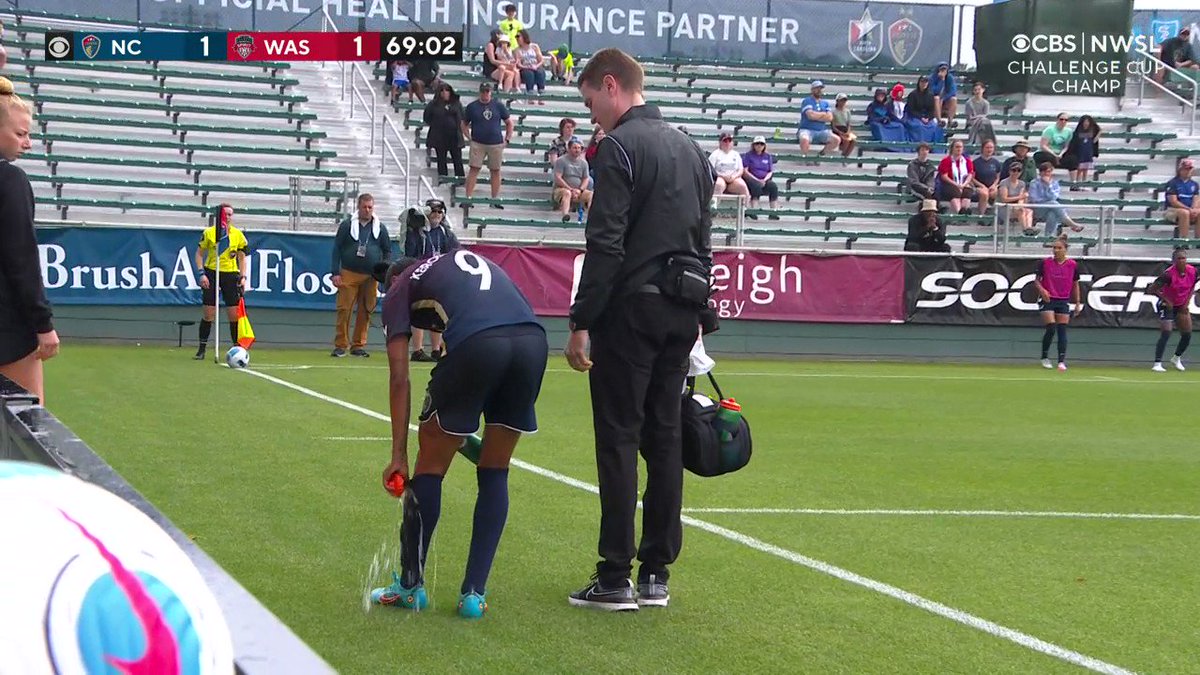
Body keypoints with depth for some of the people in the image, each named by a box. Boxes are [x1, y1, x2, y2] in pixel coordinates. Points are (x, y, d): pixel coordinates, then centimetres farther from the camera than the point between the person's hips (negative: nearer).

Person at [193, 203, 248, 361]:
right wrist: (201, 273, -7)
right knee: (209, 314, -3)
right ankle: (201, 349, 8)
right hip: (211, 274, -1)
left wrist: (243, 277, 0)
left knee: (234, 314, -3)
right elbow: (199, 254, 4)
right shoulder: (209, 233, -1)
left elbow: (241, 257, 11)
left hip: (231, 274, 1)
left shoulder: (238, 235, 4)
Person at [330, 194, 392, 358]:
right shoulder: (347, 225, 4)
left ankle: (358, 345, 10)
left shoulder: (380, 228, 10)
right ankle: (341, 345, -1)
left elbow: (388, 251, 16)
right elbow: (337, 249, 4)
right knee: (344, 309, -7)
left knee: (366, 311, 2)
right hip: (348, 275, -2)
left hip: (371, 277, 2)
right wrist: (336, 273, -4)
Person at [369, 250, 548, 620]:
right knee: (494, 474, 18)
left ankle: (410, 586, 24)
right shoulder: (469, 259, 38)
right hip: (534, 338, 5)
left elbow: (399, 378, 15)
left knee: (430, 468, 14)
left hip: (476, 344, -4)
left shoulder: (400, 288, 24)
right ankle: (474, 594, 18)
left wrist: (399, 456, 16)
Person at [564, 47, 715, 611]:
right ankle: (656, 575, 13)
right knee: (664, 438, 9)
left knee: (618, 440, -4)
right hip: (682, 311, 8)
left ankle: (615, 579, -3)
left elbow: (606, 244, -16)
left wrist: (580, 323, -13)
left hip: (632, 308, -7)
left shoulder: (620, 146, -9)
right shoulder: (690, 148, 17)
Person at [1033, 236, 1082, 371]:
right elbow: (1036, 280, 5)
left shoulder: (1072, 265, 1)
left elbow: (1075, 284, 11)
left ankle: (1062, 361, -1)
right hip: (1047, 300, -2)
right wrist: (1042, 290, -15)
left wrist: (1078, 302, 8)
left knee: (1062, 331, -2)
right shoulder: (1045, 263, -3)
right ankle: (1045, 357, 7)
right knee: (1051, 328, -12)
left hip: (1064, 301, 2)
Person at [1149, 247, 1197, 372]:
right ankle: (1157, 364, -13)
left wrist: (1187, 302, -2)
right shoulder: (1169, 274, -27)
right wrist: (1166, 301, -22)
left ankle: (1177, 358, 31)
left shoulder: (1192, 271, -11)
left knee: (1187, 335, 7)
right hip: (1167, 305, -6)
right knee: (1166, 334, -16)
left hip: (1182, 306, 6)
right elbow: (1152, 289, -22)